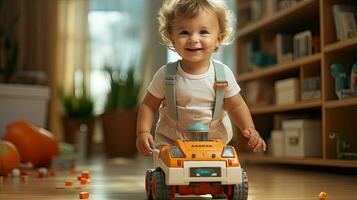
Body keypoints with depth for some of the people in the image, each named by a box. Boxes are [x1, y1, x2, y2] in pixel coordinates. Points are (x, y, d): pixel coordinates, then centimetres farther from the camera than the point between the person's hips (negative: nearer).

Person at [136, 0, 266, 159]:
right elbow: (149, 105, -3)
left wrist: (249, 129, -18)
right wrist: (143, 132, -16)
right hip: (170, 140, 0)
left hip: (214, 141, 1)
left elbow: (236, 106, -2)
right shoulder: (165, 74, -13)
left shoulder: (223, 74, -12)